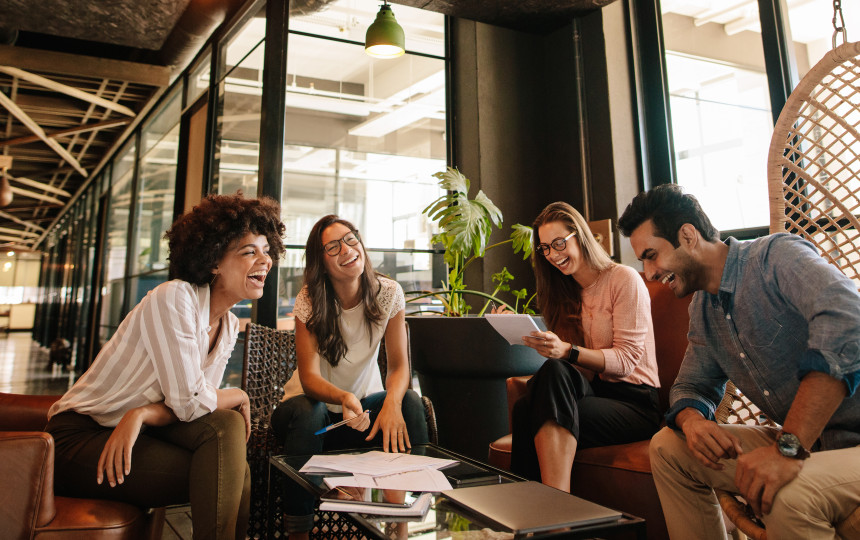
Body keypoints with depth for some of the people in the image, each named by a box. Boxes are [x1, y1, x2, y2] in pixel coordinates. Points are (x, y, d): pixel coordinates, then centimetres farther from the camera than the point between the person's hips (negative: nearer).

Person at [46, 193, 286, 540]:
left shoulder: (230, 326, 3)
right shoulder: (173, 297, -21)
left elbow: (194, 404, -3)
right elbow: (188, 401, -25)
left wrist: (142, 414, -22)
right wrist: (239, 396, -7)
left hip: (137, 433, 7)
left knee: (225, 426, -19)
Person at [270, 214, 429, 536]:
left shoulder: (388, 293, -11)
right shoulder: (310, 301, -16)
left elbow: (399, 365, -13)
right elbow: (309, 377, -22)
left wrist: (392, 402, -35)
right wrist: (344, 398, -44)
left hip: (364, 402, 2)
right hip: (316, 404, -1)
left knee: (410, 403, -27)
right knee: (307, 412, -35)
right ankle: (297, 529, -20)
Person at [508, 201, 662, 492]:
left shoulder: (624, 279, -2)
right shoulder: (568, 293, 18)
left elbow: (627, 359, -11)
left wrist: (567, 350, -26)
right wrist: (547, 346, -7)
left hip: (634, 400, -5)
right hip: (594, 390, 5)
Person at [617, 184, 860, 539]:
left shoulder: (777, 256, -16)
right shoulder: (702, 310, 9)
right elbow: (693, 385, 14)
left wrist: (789, 448, -38)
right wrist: (693, 422, -13)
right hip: (796, 440, 8)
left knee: (789, 498, -36)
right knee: (667, 446, 1)